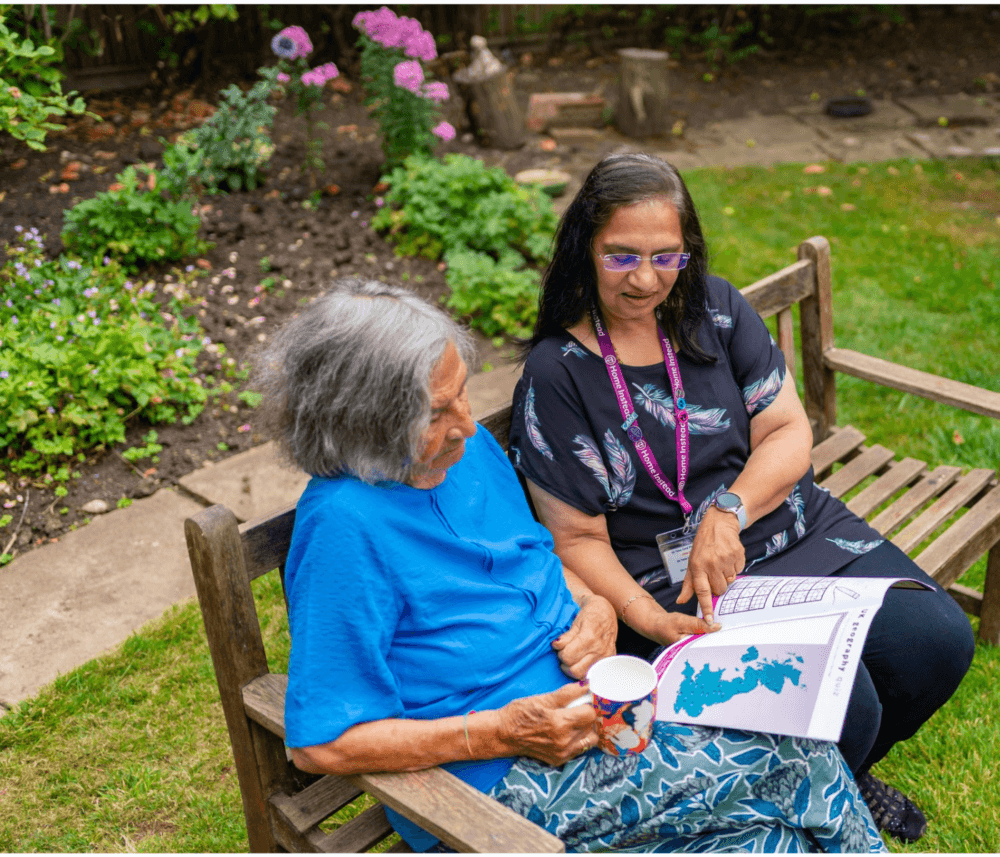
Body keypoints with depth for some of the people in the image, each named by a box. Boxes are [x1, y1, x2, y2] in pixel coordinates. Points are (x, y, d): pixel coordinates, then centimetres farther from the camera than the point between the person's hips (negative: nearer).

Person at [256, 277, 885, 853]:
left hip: (584, 699, 7)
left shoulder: (472, 447, 2)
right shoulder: (344, 527, -22)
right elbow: (320, 744, -21)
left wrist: (596, 608, -3)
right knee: (796, 759, -10)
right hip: (502, 782, -7)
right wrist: (500, 733, -23)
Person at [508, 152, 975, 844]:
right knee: (837, 704, -22)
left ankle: (845, 775, 21)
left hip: (791, 531, 6)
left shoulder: (715, 308, 3)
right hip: (676, 588, -5)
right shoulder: (556, 374, -11)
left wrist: (729, 511, -17)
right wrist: (644, 616, -24)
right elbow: (577, 537, -9)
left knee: (939, 639, -8)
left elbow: (789, 431, 1)